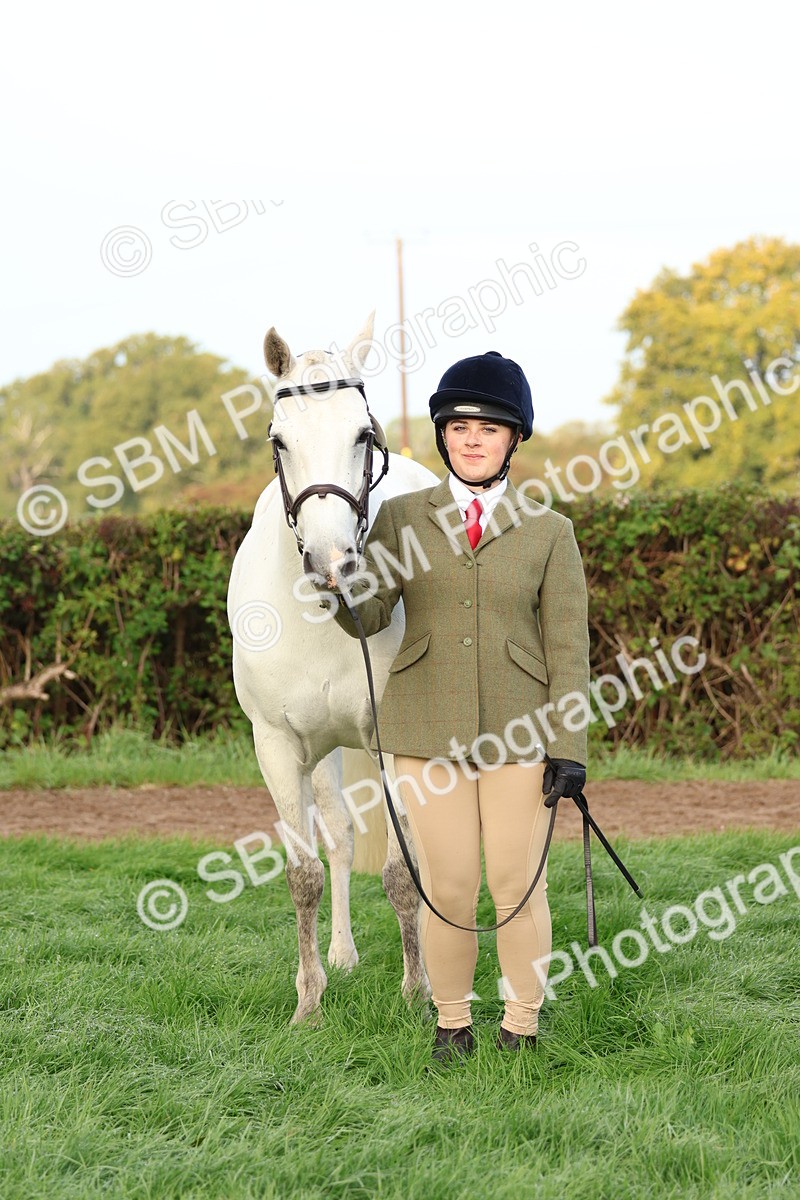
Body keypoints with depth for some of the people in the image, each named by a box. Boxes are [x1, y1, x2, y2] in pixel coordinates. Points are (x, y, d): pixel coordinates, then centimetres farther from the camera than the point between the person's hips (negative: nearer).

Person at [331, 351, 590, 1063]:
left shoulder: (548, 532, 4)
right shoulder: (401, 518, 5)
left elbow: (568, 647, 2)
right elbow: (368, 618, -5)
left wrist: (569, 746, -5)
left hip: (518, 734, 0)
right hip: (428, 732, 1)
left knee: (518, 887, 2)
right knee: (446, 889, 2)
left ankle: (523, 1025, 19)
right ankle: (452, 1023, 19)